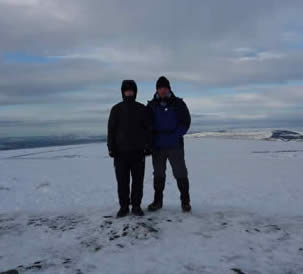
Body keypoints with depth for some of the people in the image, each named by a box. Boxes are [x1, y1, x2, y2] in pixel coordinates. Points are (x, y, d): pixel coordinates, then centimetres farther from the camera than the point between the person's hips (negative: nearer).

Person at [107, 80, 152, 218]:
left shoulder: (142, 109, 7)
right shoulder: (116, 109, 5)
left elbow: (148, 129, 6)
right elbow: (111, 130, 3)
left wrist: (148, 146, -1)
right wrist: (111, 148, -4)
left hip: (138, 151, 1)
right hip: (121, 152, 0)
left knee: (138, 180, 5)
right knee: (122, 181, 3)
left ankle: (136, 206, 16)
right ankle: (123, 207, 14)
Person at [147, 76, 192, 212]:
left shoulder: (178, 103, 1)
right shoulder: (151, 105, 7)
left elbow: (186, 121, -1)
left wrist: (175, 135, -12)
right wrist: (154, 136, -5)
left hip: (175, 146, -2)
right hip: (157, 146, 2)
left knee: (180, 173, 0)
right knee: (158, 174, 11)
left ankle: (185, 201, 13)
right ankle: (158, 201, 22)